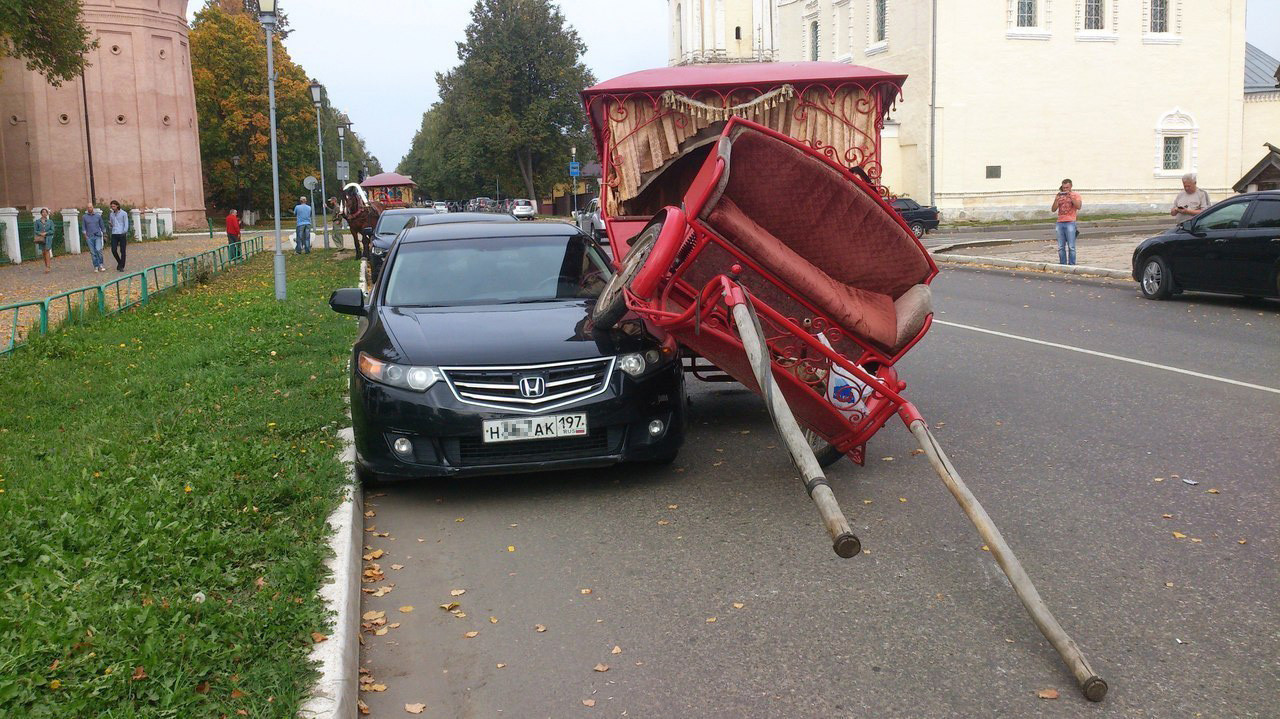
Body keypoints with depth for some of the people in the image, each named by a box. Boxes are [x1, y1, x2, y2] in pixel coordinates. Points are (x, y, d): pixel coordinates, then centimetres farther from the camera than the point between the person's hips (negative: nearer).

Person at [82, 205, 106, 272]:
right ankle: (96, 267, 7)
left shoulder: (98, 216, 6)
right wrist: (85, 235, -6)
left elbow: (102, 226, 13)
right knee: (93, 252, 1)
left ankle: (101, 264, -4)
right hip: (89, 237, 1)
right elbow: (83, 227, 6)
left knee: (98, 250, -18)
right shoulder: (85, 217, 4)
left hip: (97, 236, -1)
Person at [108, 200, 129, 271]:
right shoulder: (111, 214, 13)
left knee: (122, 251, -3)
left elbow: (126, 224, -4)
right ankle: (119, 262, 18)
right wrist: (109, 223, -5)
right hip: (114, 234, 4)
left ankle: (121, 267, 2)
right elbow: (111, 226, 18)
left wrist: (124, 232, -16)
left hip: (122, 234, -4)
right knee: (113, 250, -5)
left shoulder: (124, 213, 0)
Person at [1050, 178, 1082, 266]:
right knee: (1061, 247, 2)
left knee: (1071, 247, -7)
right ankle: (1062, 264, 6)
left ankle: (1071, 265, -4)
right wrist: (1056, 199, -5)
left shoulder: (1075, 195, 5)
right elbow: (1053, 209, 7)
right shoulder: (1059, 196, 15)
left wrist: (1070, 197, -14)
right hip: (1060, 223, 4)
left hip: (1070, 223, -4)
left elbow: (1078, 207, -11)